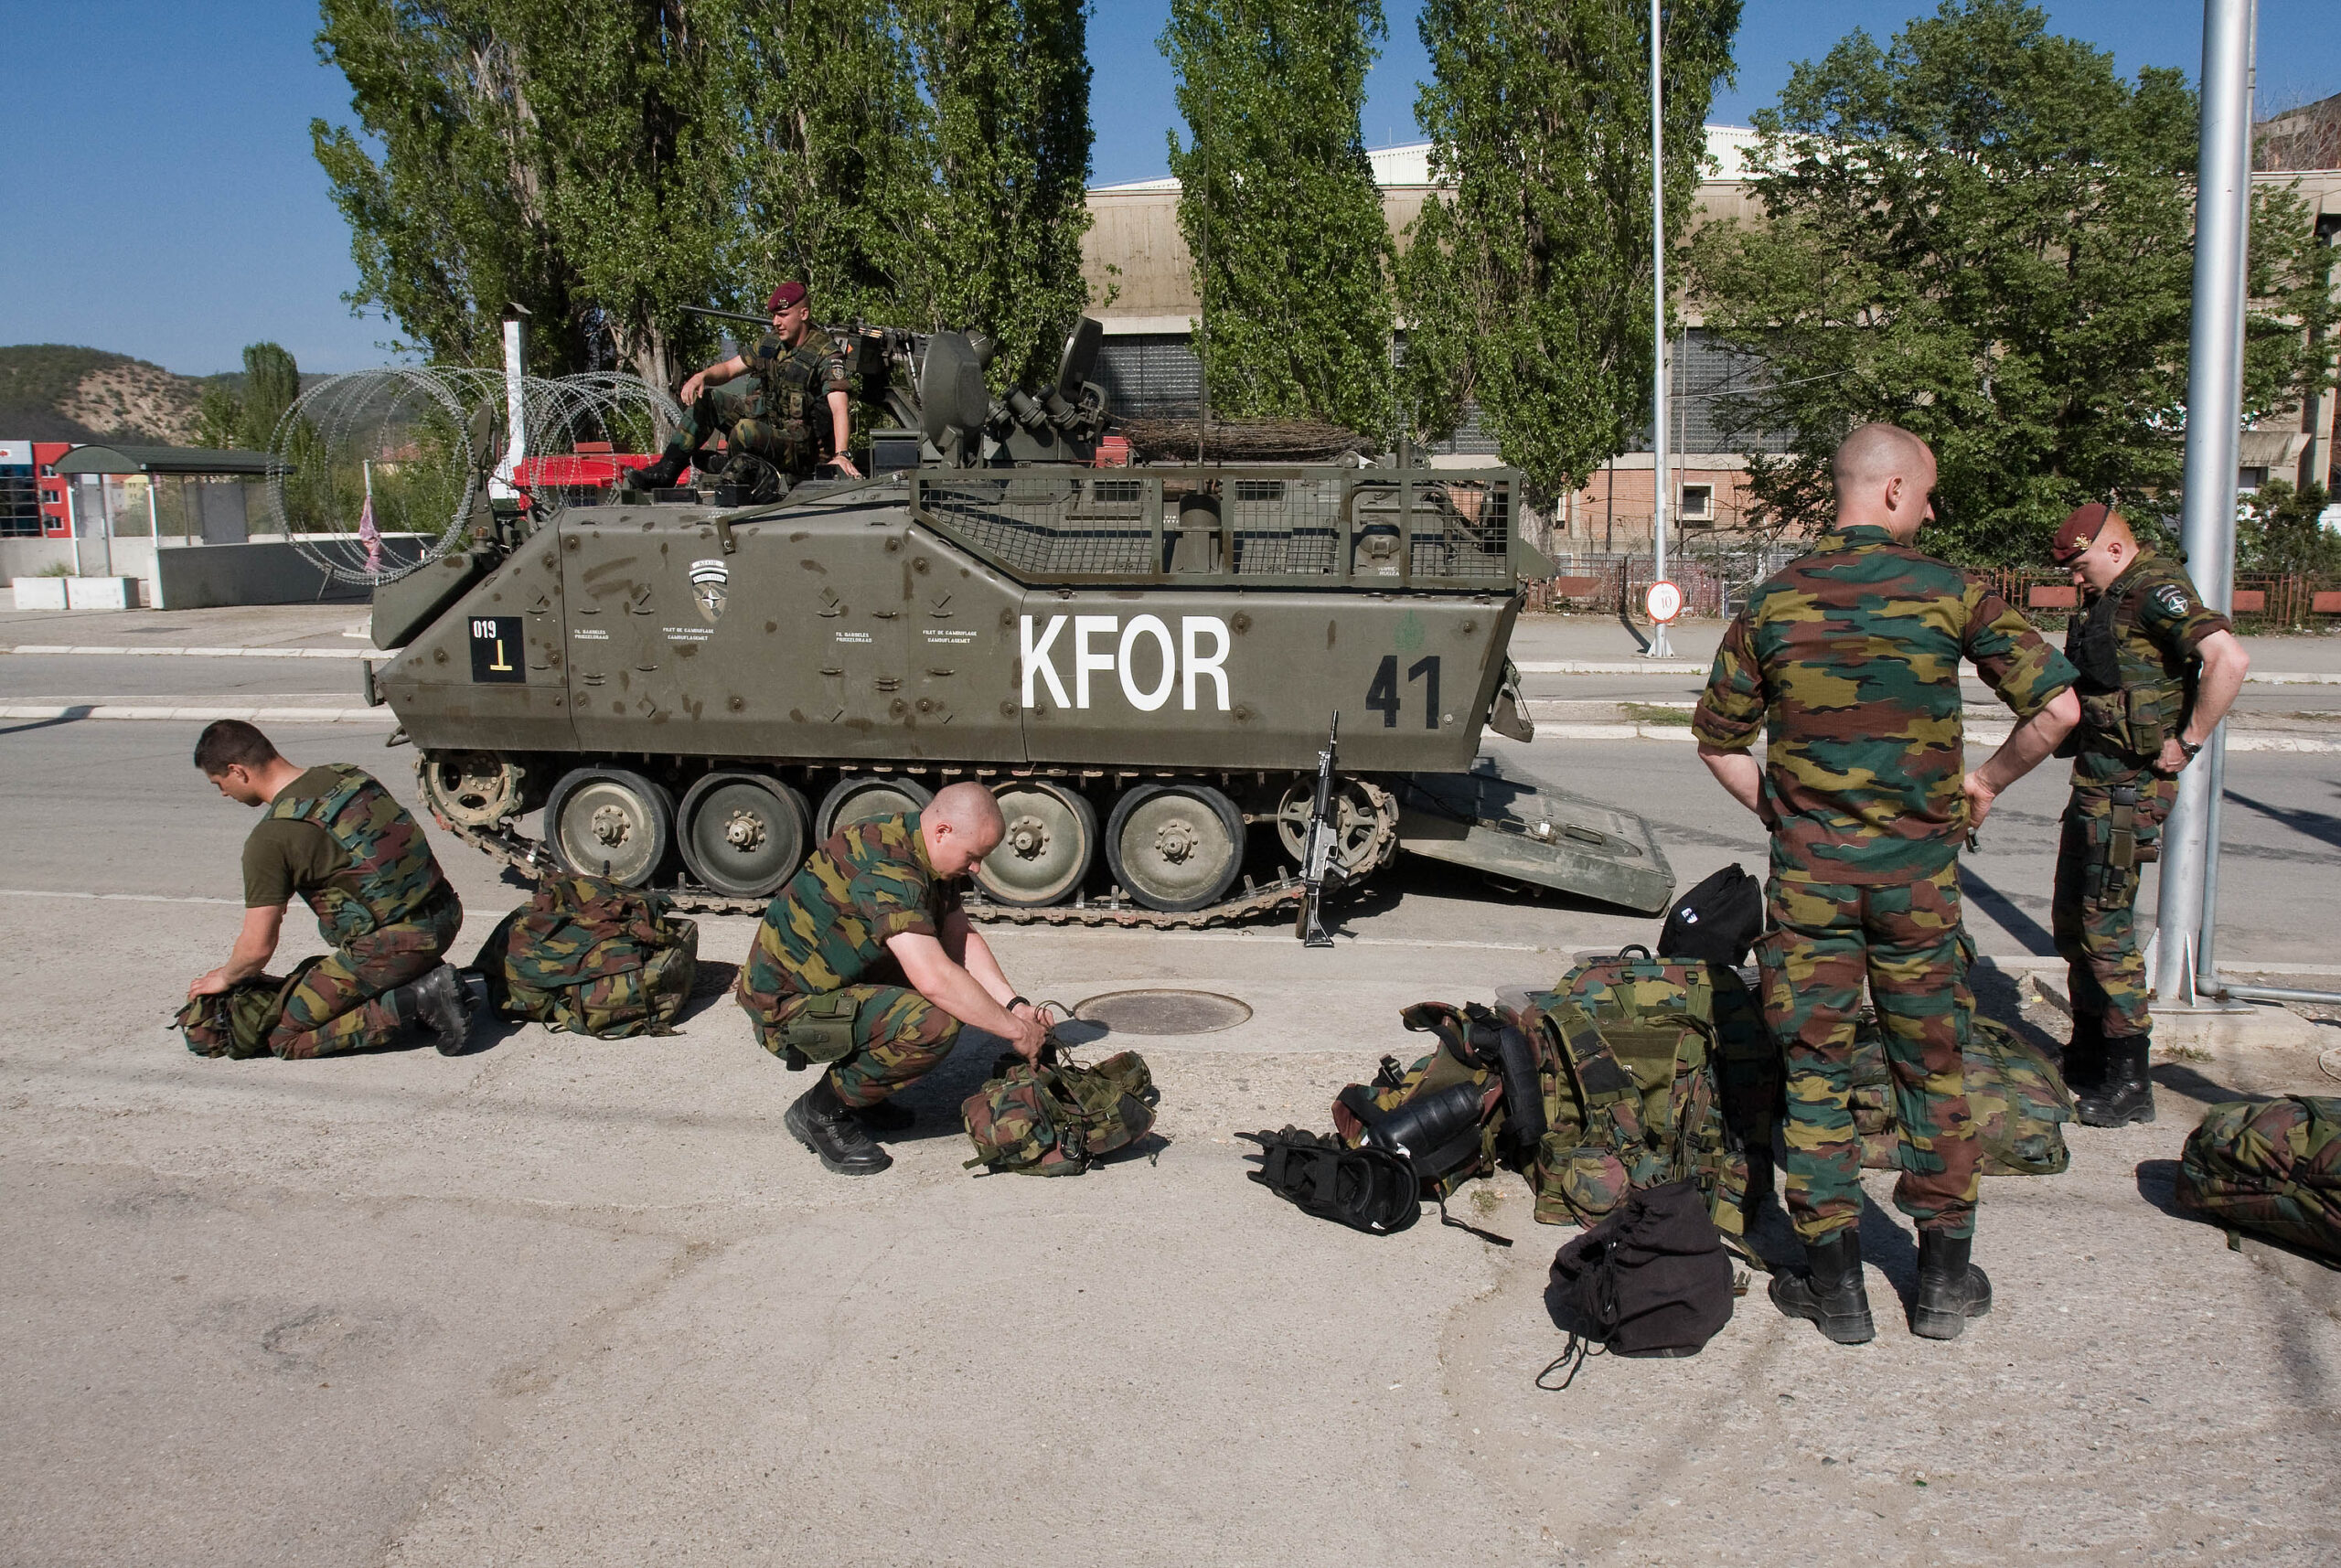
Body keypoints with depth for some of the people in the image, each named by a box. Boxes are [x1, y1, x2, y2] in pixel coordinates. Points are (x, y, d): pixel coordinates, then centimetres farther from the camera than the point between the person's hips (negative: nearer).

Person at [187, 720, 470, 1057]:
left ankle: (413, 1002, -8)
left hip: (394, 946, -8)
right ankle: (427, 976, 13)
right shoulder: (348, 775, 9)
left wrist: (225, 977, 16)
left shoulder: (271, 838, -12)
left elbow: (257, 947, -7)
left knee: (283, 1038, 6)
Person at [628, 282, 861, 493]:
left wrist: (841, 455, -43)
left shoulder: (826, 356, -16)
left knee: (746, 430, -36)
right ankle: (666, 470, 1)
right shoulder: (770, 343, 7)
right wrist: (701, 376, -7)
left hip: (801, 446, -8)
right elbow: (729, 368, 16)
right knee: (704, 399, 3)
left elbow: (839, 407, -28)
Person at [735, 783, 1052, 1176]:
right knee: (935, 1023, -27)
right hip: (787, 1007, -10)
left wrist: (1014, 1005, -4)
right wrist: (1015, 1030, -23)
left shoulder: (922, 853, 4)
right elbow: (934, 979, -33)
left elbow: (962, 937, 9)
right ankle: (820, 1112, -7)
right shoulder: (885, 867, -27)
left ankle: (855, 1086, 12)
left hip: (830, 981, 10)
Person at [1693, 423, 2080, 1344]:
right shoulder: (1951, 593, -5)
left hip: (1808, 867, 0)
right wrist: (1986, 783, 8)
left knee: (1814, 1068, 8)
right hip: (1917, 867, 0)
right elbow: (2057, 707, -6)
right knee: (1931, 1067, 14)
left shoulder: (1775, 601, -1)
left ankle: (1834, 1285, 13)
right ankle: (1944, 1280, 22)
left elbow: (1717, 742, 3)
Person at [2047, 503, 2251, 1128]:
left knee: (2105, 926, -8)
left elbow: (2229, 657, -31)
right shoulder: (2108, 599, 15)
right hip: (2095, 781, 10)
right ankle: (2088, 1059, 29)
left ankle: (2129, 1084, -1)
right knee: (2071, 922, 16)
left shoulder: (2155, 591, -15)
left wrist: (2188, 742, -23)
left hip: (2129, 789, -10)